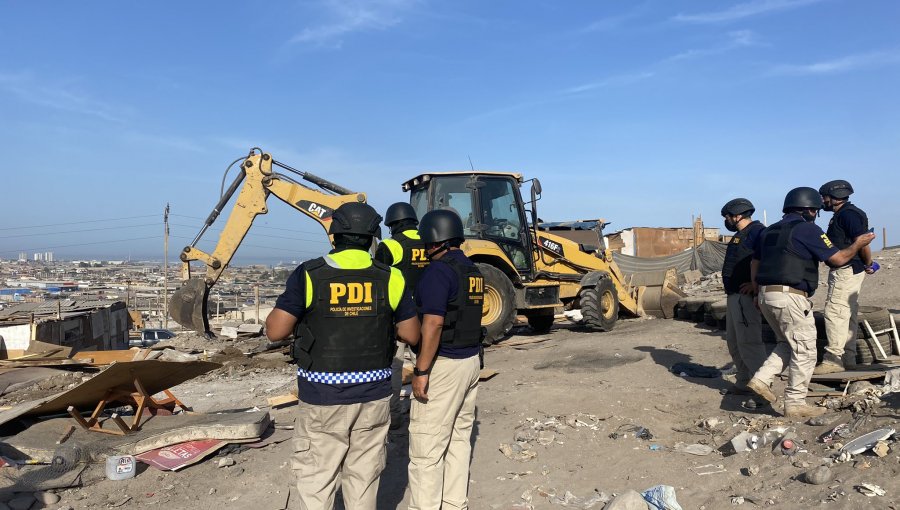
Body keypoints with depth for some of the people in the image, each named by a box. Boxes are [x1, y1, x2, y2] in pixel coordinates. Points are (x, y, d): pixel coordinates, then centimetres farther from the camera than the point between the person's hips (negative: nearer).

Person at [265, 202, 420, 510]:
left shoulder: (309, 275, -11)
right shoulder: (390, 277, -4)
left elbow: (276, 331, -10)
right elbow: (411, 335, 2)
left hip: (322, 397, -2)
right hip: (373, 395, 3)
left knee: (316, 480, 12)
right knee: (364, 478, 16)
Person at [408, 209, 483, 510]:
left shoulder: (439, 271, -16)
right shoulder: (472, 270, 11)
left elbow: (433, 323, -22)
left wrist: (421, 370, -19)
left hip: (443, 364, -9)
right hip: (471, 360, 9)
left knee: (426, 447, -1)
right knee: (459, 439, 16)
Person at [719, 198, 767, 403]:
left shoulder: (756, 231, -13)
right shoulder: (741, 234, 19)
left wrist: (756, 284, -25)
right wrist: (730, 291, 13)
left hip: (745, 297, -11)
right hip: (734, 295, 11)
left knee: (748, 342, -9)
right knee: (734, 342, 17)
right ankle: (744, 383, 26)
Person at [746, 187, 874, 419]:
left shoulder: (769, 231, 17)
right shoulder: (808, 229, -6)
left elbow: (754, 263, 20)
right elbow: (838, 259, -3)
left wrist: (760, 291, 26)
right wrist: (857, 244, 15)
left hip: (766, 295, 8)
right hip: (790, 297, -8)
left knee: (787, 344, 23)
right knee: (804, 351, 3)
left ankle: (761, 379, 10)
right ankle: (795, 404, 7)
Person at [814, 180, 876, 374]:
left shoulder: (848, 214, -15)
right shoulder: (841, 214, 17)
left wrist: (868, 265, -9)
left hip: (847, 271, -11)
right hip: (844, 271, 11)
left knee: (834, 312, -11)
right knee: (847, 314, 14)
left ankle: (833, 359, -8)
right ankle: (848, 358, 21)